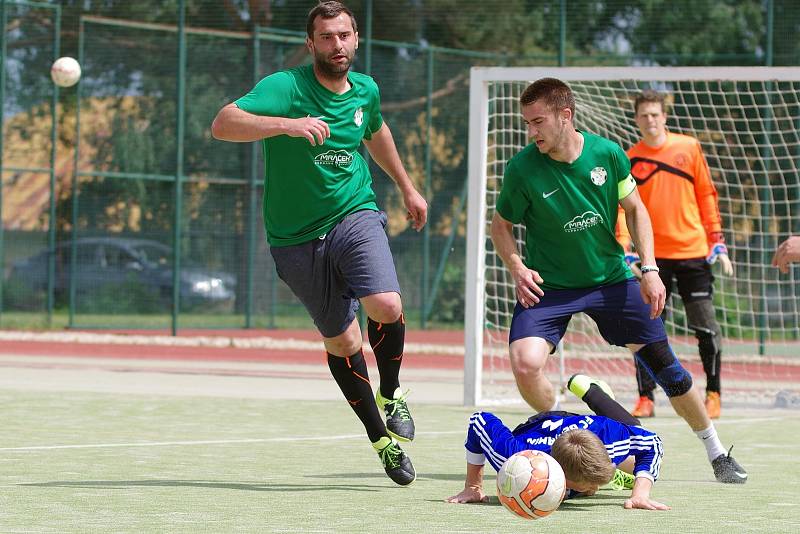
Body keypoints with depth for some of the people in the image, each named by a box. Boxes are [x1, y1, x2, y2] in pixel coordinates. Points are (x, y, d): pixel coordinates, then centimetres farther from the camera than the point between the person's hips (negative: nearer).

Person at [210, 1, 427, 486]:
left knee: (387, 308, -24)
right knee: (342, 342, 5)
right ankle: (380, 437, 24)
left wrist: (407, 187, 34)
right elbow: (223, 125, -28)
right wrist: (287, 124, -41)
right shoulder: (286, 87, -14)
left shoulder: (365, 90, 3)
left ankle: (391, 395, 5)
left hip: (355, 215, 2)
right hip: (297, 238, -2)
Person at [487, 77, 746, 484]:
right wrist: (517, 268, -19)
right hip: (549, 285, -2)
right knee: (525, 363, -25)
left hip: (611, 279, 2)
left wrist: (649, 269, -4)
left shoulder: (608, 154, -12)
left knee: (663, 363, 5)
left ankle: (717, 454, 24)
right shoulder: (522, 169, -17)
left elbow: (634, 209, 4)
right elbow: (501, 225, -1)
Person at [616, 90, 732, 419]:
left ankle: (713, 393, 15)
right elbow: (624, 207, 0)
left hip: (693, 252, 0)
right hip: (654, 256, 0)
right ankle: (645, 398, 4)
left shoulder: (689, 147, 4)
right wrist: (622, 249, -14)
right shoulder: (629, 159, 3)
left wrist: (717, 244, 4)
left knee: (706, 328, 1)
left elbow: (706, 195, 7)